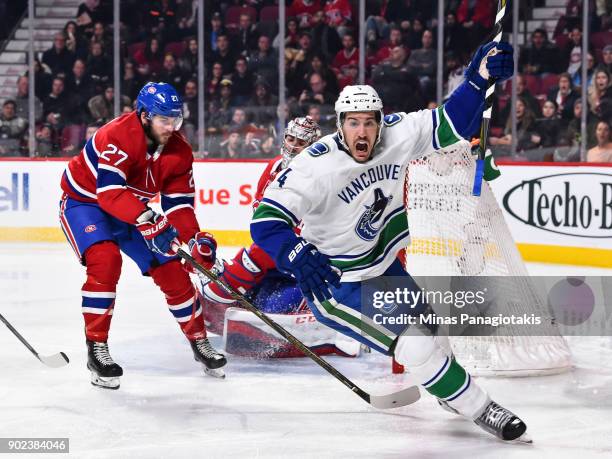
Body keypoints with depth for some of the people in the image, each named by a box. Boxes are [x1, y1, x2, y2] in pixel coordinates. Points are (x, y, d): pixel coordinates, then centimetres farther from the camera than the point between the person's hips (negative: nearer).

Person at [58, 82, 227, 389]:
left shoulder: (179, 151, -10)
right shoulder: (117, 136, -32)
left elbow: (179, 202, -8)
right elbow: (109, 191, -43)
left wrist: (194, 239, -24)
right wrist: (147, 219, -55)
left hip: (134, 210, 6)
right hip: (83, 201, -6)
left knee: (172, 270, 1)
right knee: (105, 260, -31)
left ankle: (200, 342, 19)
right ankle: (96, 349, -21)